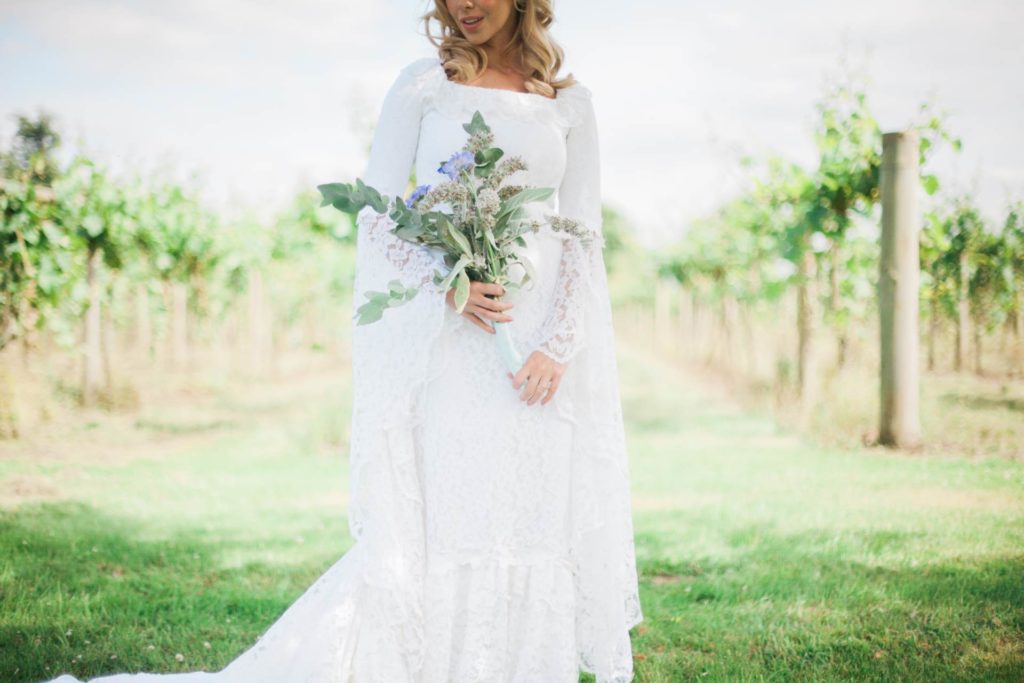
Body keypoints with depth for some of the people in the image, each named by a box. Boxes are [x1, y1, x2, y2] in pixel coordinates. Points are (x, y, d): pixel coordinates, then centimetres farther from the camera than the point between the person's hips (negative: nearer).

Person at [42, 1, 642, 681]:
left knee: (531, 519, 4)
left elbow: (584, 235, 6)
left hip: (537, 338, 2)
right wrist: (446, 282, -15)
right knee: (436, 518, -4)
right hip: (445, 344, -2)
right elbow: (374, 214, 2)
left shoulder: (571, 102, 9)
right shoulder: (423, 84, 4)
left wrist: (557, 345, -6)